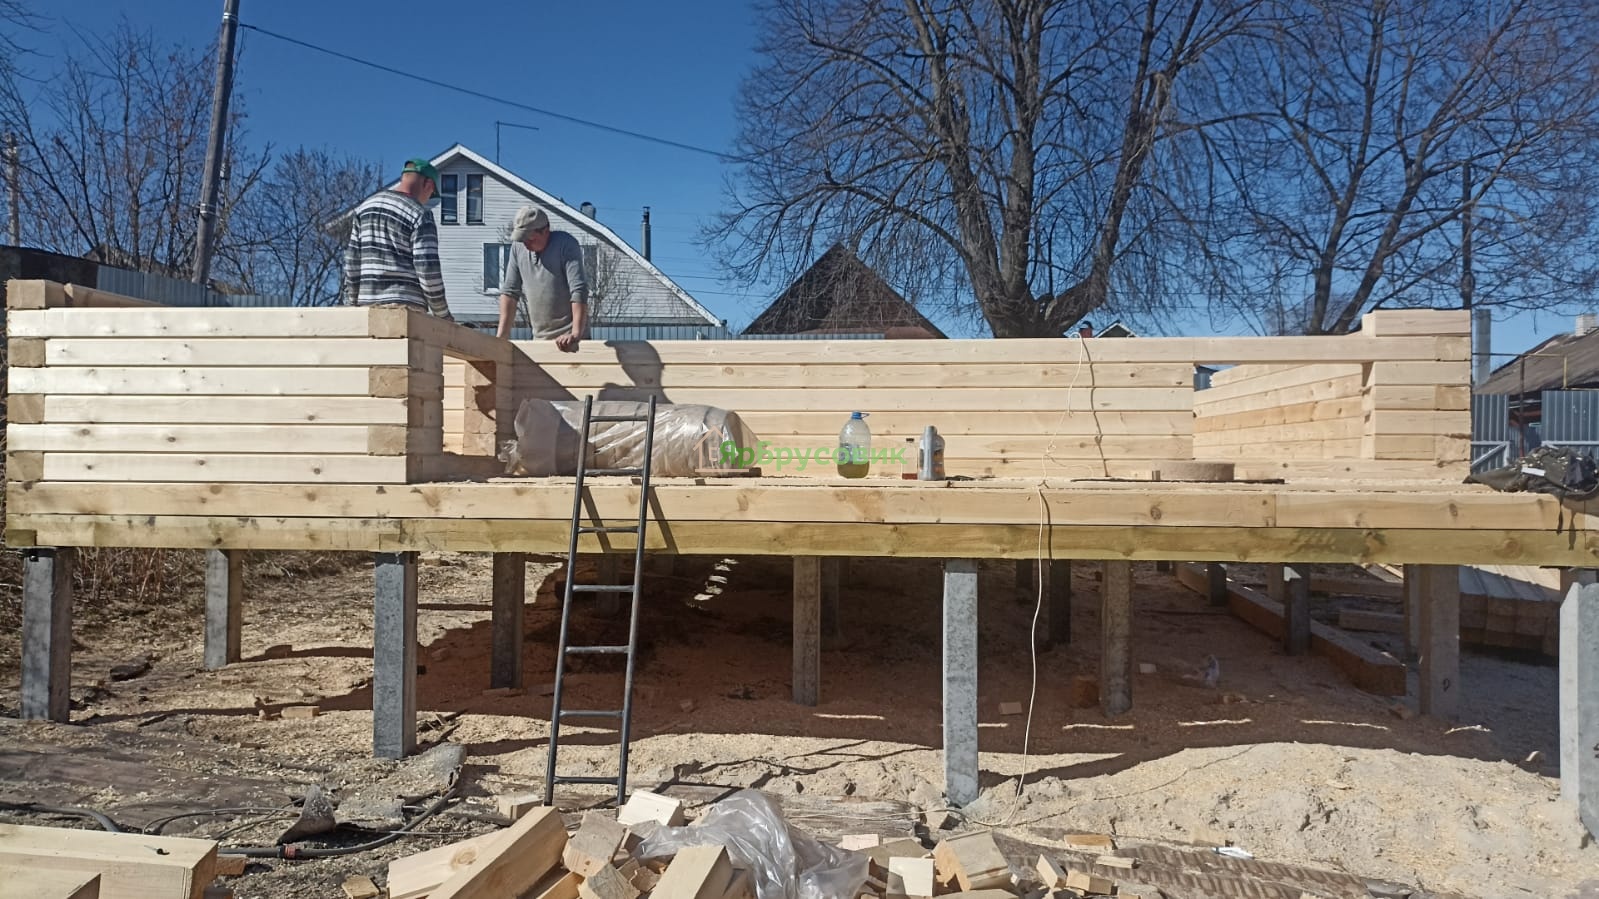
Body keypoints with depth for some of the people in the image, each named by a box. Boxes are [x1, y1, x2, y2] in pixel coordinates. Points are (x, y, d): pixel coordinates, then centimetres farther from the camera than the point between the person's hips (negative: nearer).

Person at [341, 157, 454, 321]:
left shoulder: (365, 206, 14)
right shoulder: (420, 214, -7)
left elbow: (352, 260, 13)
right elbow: (428, 269, -12)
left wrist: (351, 305, 18)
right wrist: (443, 314, -2)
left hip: (368, 304, 6)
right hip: (406, 307, -6)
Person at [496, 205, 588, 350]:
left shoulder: (566, 244, -12)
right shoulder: (518, 247, 4)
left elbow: (579, 290, -21)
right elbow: (510, 291, 7)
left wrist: (576, 334, -32)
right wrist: (502, 336, -1)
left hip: (568, 338, -6)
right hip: (539, 338, 6)